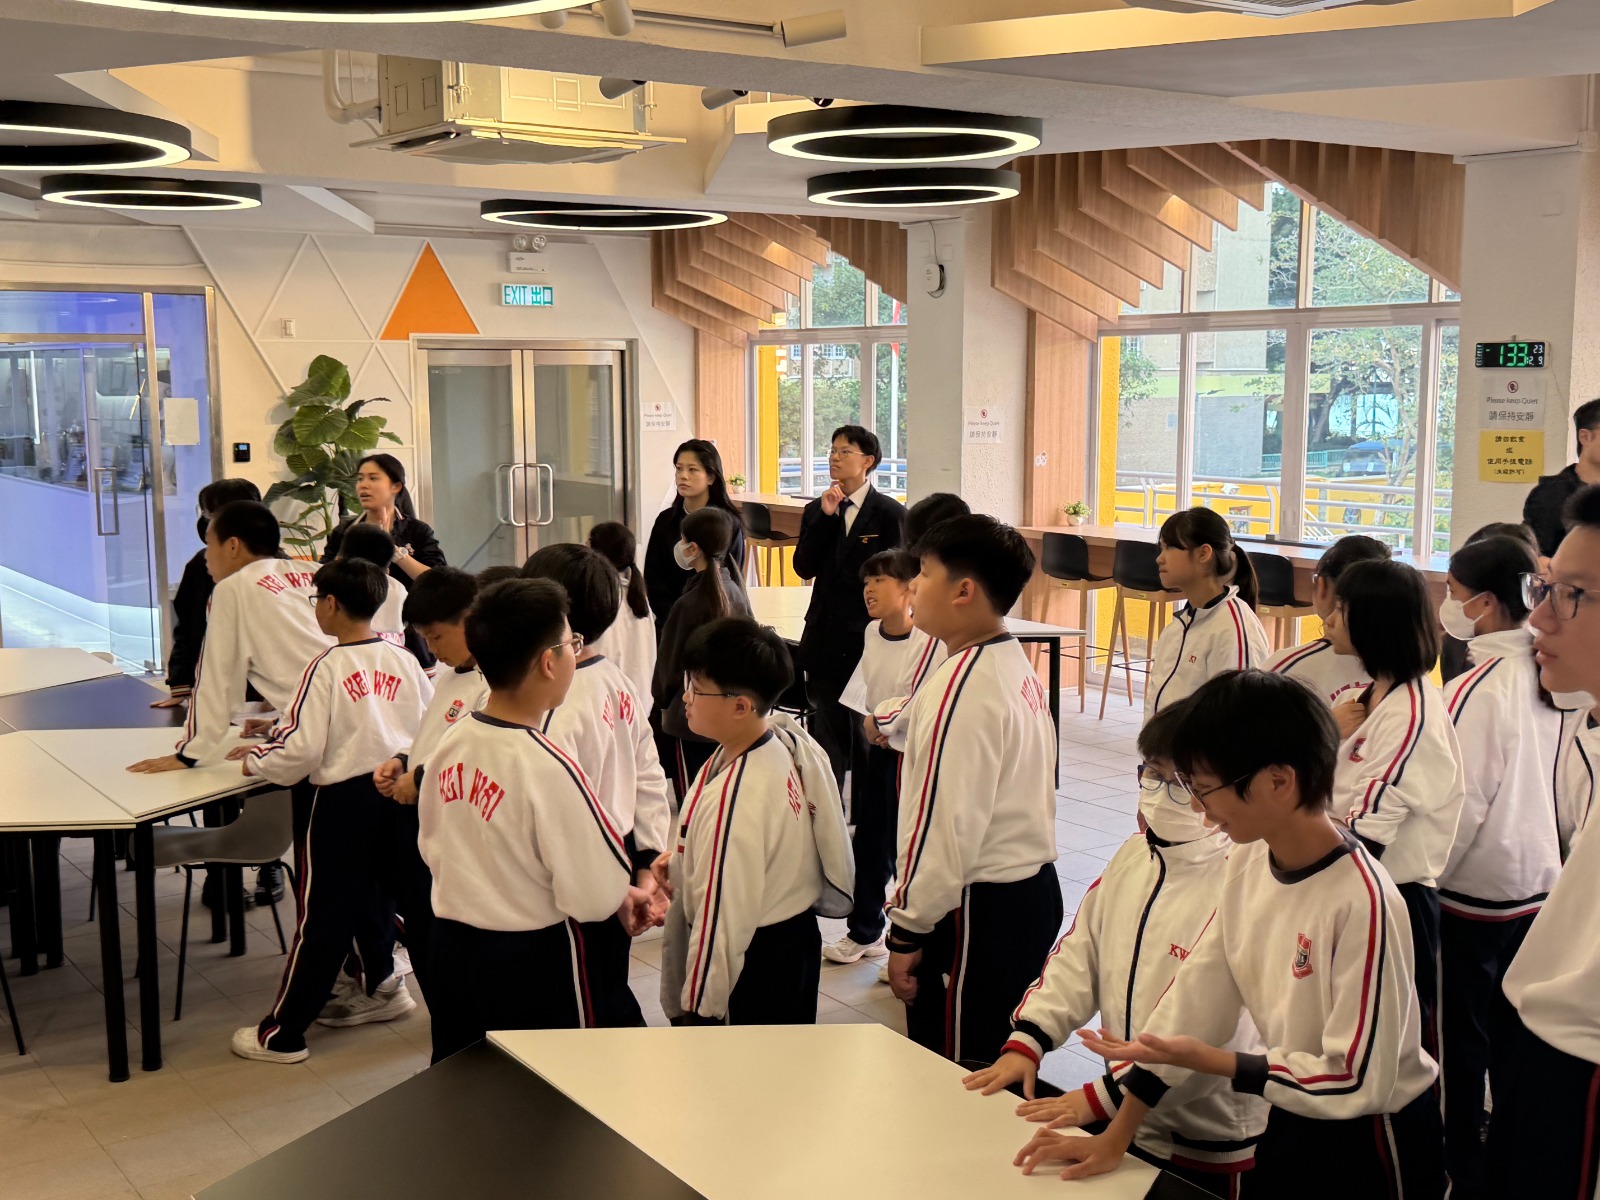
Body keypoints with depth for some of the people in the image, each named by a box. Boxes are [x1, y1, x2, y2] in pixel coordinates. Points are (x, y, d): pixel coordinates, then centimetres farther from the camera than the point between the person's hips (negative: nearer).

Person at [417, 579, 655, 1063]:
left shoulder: (449, 744, -4)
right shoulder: (548, 768, -25)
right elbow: (595, 896, -22)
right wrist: (627, 897, -1)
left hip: (451, 945, 7)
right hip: (533, 962, -7)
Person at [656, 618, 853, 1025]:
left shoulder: (734, 797, -30)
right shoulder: (789, 742, -2)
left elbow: (721, 917, -24)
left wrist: (697, 1006, -14)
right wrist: (682, 862, 6)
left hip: (751, 967, -9)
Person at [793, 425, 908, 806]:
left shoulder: (889, 513, -4)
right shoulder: (816, 510, 9)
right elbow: (804, 568, -3)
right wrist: (826, 517, -10)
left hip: (868, 637, -4)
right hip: (826, 639, 4)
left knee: (867, 730, 5)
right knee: (828, 730, 9)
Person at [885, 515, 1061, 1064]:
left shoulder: (962, 687, -20)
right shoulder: (1018, 669, 9)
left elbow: (946, 823, -21)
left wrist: (907, 932, -13)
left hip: (978, 912, -10)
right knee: (1005, 1076, 17)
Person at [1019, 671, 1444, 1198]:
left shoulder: (1363, 904, -29)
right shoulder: (1248, 861, -8)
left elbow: (1357, 1081, -25)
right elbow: (1194, 996, -4)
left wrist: (1203, 1058, -25)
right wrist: (1115, 1137, -2)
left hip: (1369, 1141, -6)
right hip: (1290, 1122, 6)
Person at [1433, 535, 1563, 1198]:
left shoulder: (1477, 689, -22)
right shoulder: (1547, 677, -1)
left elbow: (1462, 803, -19)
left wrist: (1422, 876, -8)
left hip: (1475, 888, -7)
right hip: (1537, 881, 7)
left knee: (1460, 1037, 7)